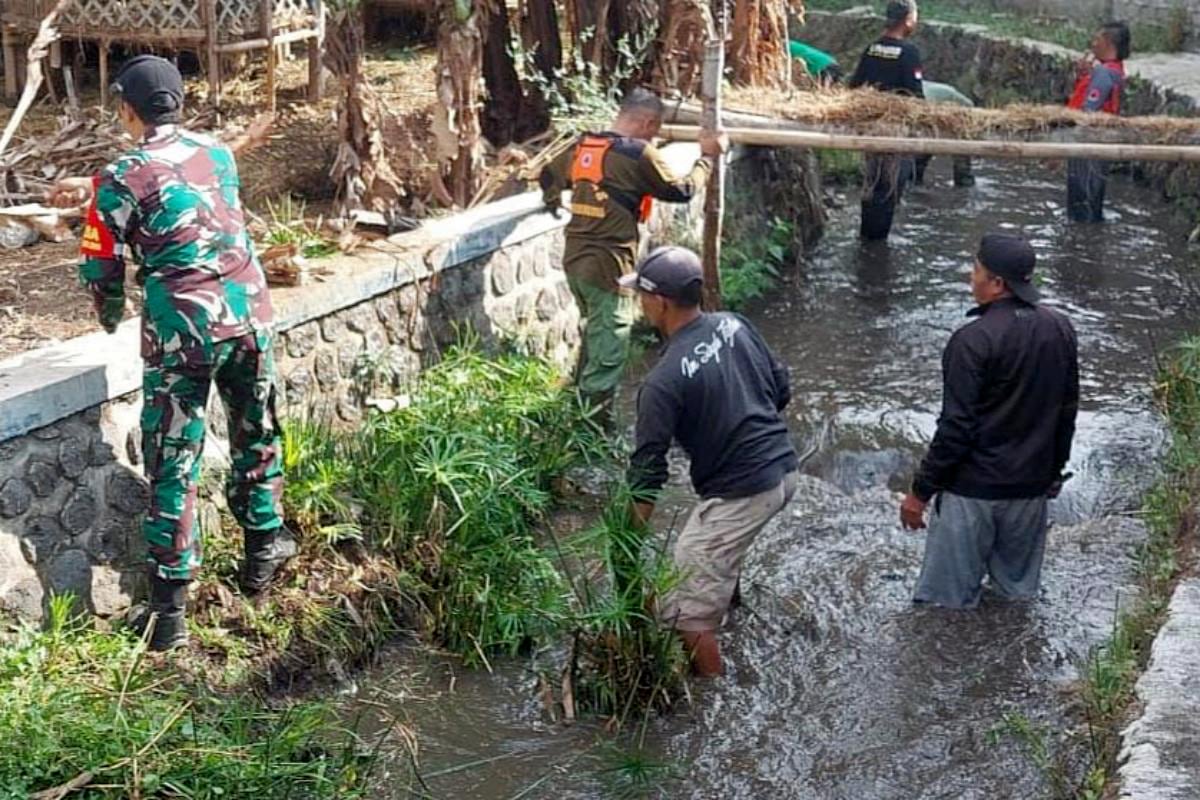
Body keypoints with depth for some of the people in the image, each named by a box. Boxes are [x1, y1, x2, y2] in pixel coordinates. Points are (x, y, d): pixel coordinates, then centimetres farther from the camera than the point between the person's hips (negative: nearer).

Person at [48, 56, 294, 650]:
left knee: (173, 463, 3)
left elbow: (102, 273, 0)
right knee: (256, 437, 23)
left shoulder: (120, 181, -7)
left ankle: (170, 608, 5)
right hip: (250, 315, 4)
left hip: (181, 331, -4)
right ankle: (263, 549, 38)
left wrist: (111, 319, 22)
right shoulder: (217, 154, 8)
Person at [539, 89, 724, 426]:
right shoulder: (639, 153, -13)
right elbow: (681, 191, -3)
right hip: (607, 265, -8)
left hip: (575, 258, 8)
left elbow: (548, 176, 22)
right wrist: (706, 158, 10)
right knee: (607, 354, 0)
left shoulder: (582, 146, 9)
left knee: (594, 335, 26)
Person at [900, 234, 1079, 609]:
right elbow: (1068, 407, 9)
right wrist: (1056, 468, 23)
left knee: (951, 598, 6)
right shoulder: (1060, 329, -1)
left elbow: (955, 426, -20)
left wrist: (920, 491, -12)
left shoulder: (974, 340, -22)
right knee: (1019, 588, 21)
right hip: (1032, 485, 7)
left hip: (973, 488, -6)